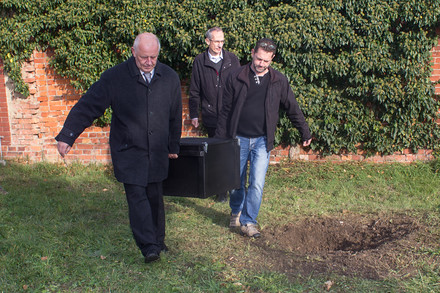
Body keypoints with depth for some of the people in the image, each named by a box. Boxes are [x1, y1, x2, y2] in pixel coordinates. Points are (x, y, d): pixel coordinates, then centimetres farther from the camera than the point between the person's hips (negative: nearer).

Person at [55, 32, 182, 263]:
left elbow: (175, 116, 12)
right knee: (137, 196, -9)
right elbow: (87, 106, -6)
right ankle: (148, 247, -3)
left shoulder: (170, 78, 2)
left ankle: (158, 241, 26)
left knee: (155, 197, 11)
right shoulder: (114, 78, -8)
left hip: (157, 152, 3)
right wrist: (67, 137, -9)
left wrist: (173, 146, 18)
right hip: (128, 151, -3)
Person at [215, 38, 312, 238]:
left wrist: (305, 133, 16)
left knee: (257, 184, -8)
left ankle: (248, 221, 8)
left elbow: (293, 109, 12)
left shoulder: (278, 81, 2)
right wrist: (219, 138, 4)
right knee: (236, 182, 10)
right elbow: (226, 110, 4)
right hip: (238, 139, 1)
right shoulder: (237, 77, 0)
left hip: (262, 141, 0)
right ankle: (236, 212, 37)